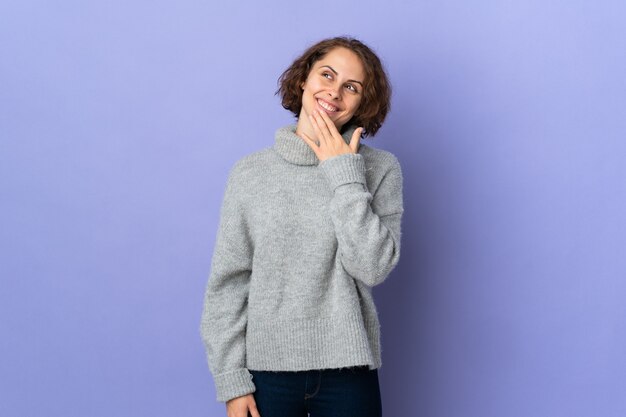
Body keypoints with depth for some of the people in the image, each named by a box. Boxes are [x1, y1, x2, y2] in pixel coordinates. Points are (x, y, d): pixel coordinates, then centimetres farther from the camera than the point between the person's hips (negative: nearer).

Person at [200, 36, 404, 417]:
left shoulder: (381, 169, -1)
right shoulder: (251, 172, 0)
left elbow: (373, 268, -12)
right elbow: (228, 282, 0)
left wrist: (344, 175, -12)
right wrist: (232, 380, -3)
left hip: (347, 372, 0)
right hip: (266, 370, 0)